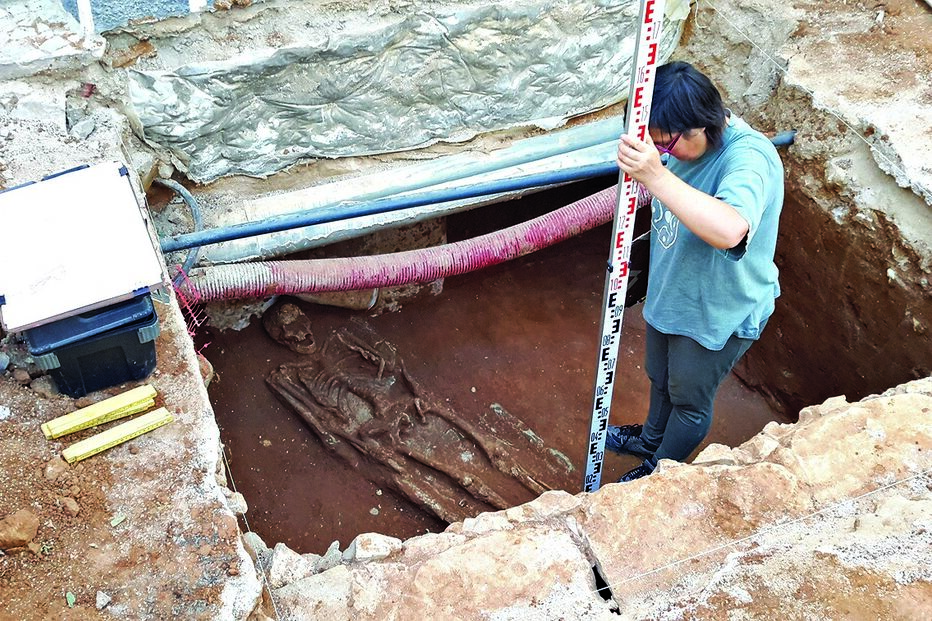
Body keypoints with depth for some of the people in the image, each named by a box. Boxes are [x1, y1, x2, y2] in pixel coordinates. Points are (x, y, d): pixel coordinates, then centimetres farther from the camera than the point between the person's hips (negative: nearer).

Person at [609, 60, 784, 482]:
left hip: (717, 313, -8)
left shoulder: (749, 158, -35)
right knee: (661, 378, 31)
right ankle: (652, 437, 59)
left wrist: (656, 176, -60)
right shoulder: (685, 143, -9)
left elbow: (729, 230, -56)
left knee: (689, 398, 18)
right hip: (670, 293, 8)